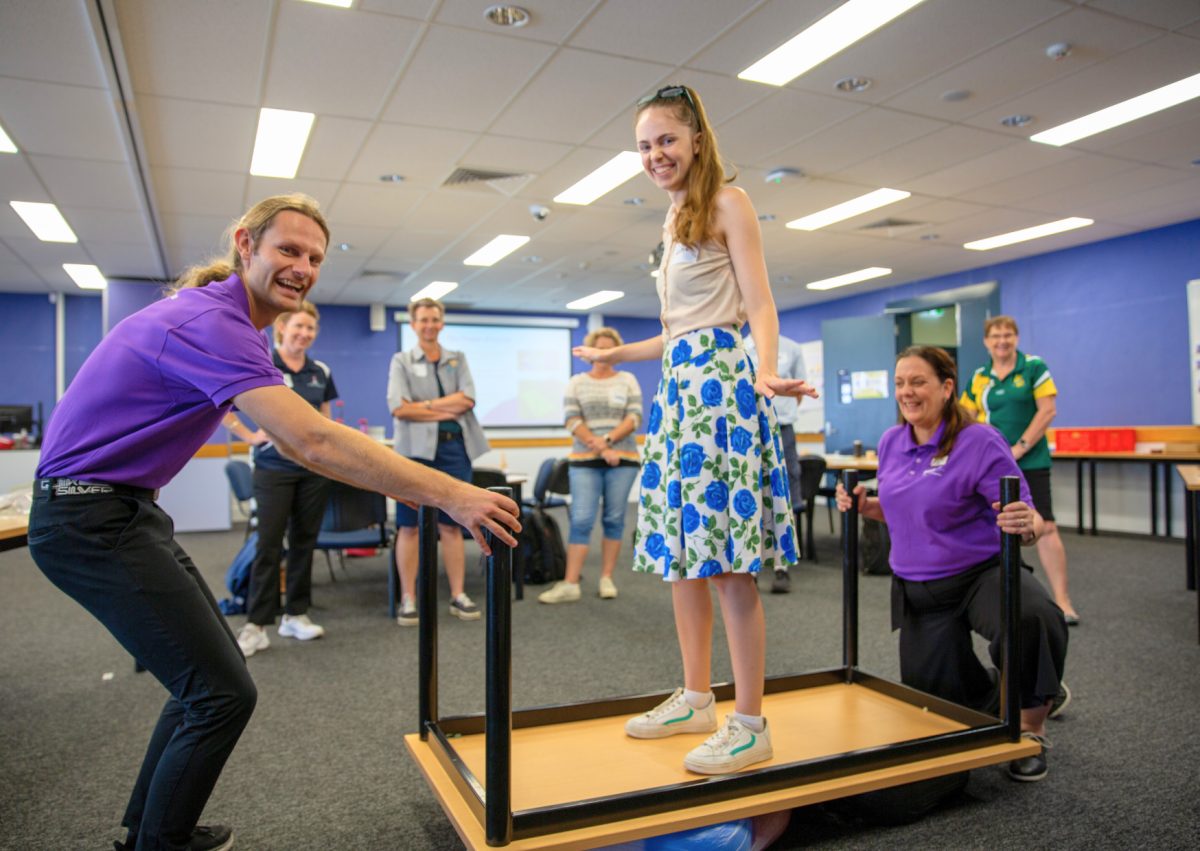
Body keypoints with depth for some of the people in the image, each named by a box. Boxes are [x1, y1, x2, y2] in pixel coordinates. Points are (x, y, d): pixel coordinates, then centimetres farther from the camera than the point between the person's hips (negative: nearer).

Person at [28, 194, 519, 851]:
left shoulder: (230, 322, 10)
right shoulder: (209, 323, -23)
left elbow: (286, 439, 14)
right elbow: (313, 439, -33)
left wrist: (394, 483, 8)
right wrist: (449, 495, -32)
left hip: (125, 509, 10)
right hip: (90, 519, -10)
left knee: (209, 678, 16)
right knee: (221, 692, -8)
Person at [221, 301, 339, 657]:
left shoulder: (321, 372, 9)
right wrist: (250, 437, -6)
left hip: (314, 467, 4)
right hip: (275, 468, -4)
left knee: (304, 542, 9)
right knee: (269, 545, -4)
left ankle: (296, 615, 20)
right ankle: (256, 626, 2)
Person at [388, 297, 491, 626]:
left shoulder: (457, 359, 16)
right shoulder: (401, 361, 8)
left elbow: (467, 399, 0)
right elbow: (398, 407, -7)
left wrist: (425, 404, -9)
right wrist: (447, 410, -8)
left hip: (453, 447, 2)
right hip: (415, 449, -2)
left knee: (451, 525, 6)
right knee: (410, 526, -1)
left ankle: (458, 596, 12)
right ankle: (408, 599, 7)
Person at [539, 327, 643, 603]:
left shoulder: (627, 380, 11)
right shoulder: (577, 382, 11)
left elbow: (634, 417, 0)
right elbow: (572, 420, -1)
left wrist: (607, 440, -13)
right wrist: (597, 447, -12)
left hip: (622, 459, 1)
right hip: (585, 460, 0)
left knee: (614, 519, 3)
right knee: (581, 520, -6)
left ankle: (607, 578, 12)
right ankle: (570, 585, -5)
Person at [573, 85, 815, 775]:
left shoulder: (727, 201, 0)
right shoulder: (676, 221, 23)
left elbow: (759, 306, -9)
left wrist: (767, 373, -28)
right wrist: (617, 355, 33)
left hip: (722, 382, -9)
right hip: (678, 385, 9)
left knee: (729, 559, -9)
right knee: (681, 549, 8)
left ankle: (750, 725, 1)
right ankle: (696, 699, 20)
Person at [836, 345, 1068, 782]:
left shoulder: (979, 442, -16)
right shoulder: (891, 442, 2)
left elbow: (1031, 521, -20)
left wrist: (1027, 525, -43)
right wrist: (865, 506, -2)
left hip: (980, 573, -5)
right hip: (917, 590, 5)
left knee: (1034, 618, -39)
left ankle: (1031, 726, -10)